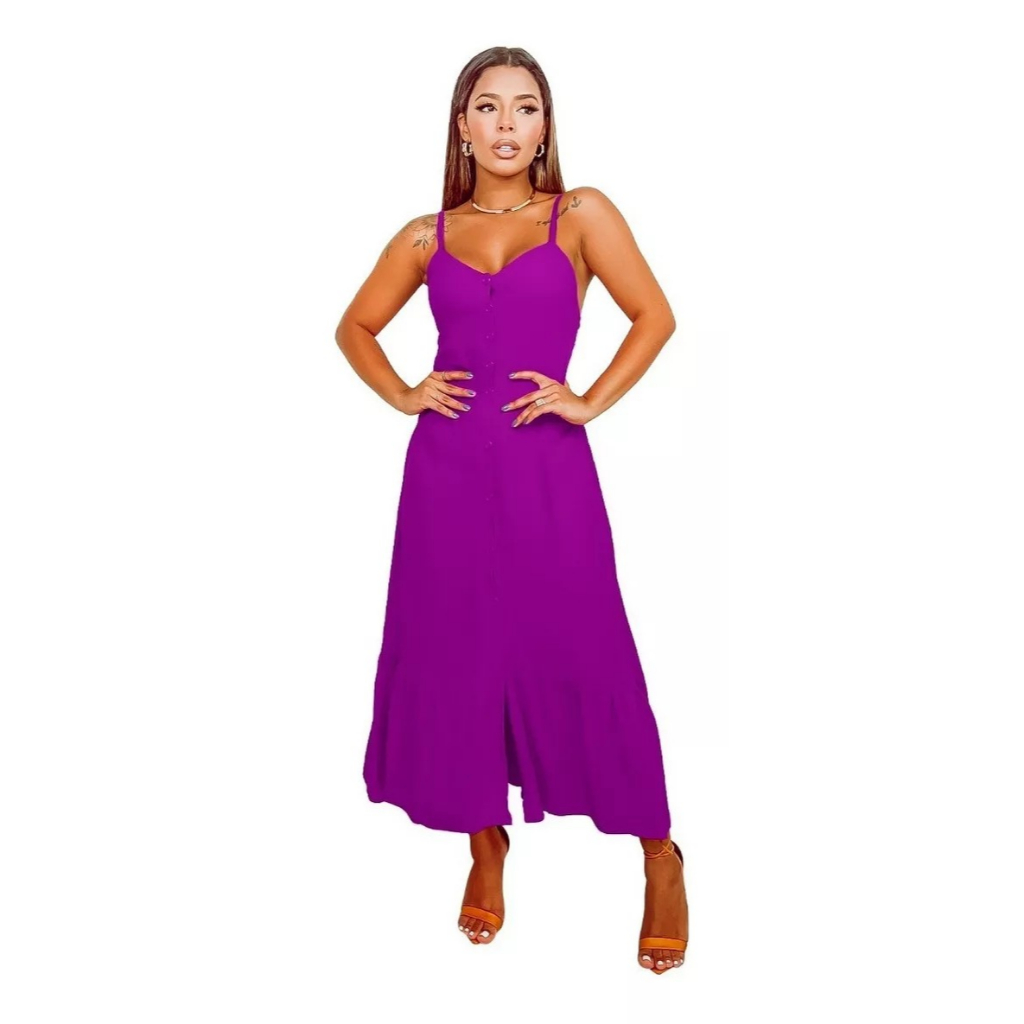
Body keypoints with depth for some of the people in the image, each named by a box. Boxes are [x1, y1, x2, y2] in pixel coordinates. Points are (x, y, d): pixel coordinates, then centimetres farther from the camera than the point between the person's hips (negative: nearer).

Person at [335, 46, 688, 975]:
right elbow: (355, 326, 20)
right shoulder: (426, 236, 10)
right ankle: (486, 844, 26)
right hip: (448, 468, 3)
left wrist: (590, 402, -6)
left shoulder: (581, 215, 4)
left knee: (579, 654, -1)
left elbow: (656, 316, 1)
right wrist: (400, 394, 4)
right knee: (455, 654, 6)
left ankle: (660, 856, 15)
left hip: (547, 465, -3)